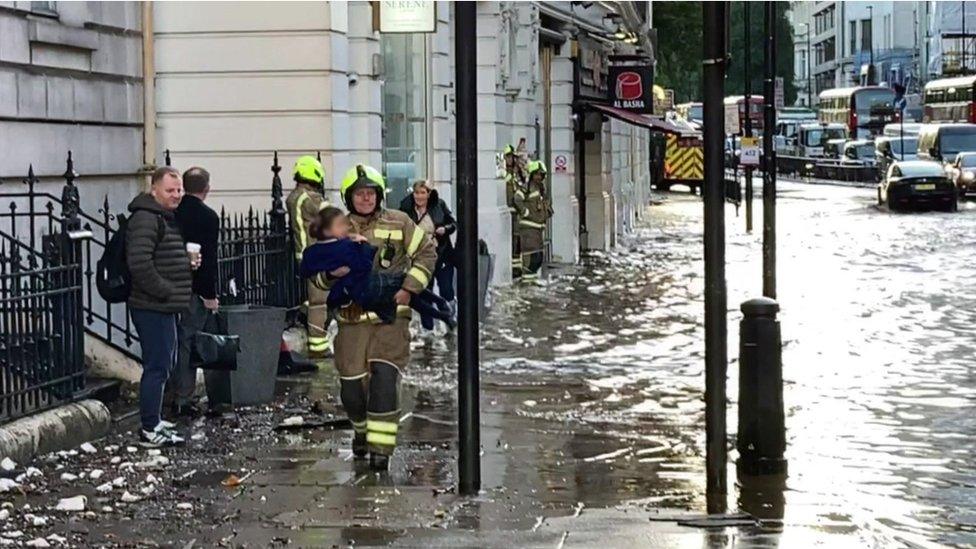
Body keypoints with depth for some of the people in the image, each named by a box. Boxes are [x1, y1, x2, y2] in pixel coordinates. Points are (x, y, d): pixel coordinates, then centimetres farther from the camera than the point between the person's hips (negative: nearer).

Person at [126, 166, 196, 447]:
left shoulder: (167, 218, 19)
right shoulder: (145, 219, -16)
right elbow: (139, 263, -25)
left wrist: (187, 263, 11)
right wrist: (165, 290, -19)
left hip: (165, 307, 11)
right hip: (152, 308, -11)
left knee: (165, 363, 17)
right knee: (157, 366, -9)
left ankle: (153, 420, 28)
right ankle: (149, 430, -5)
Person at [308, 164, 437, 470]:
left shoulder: (398, 223, 2)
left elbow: (427, 252, 8)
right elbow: (315, 272, 10)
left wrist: (409, 288, -3)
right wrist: (331, 273, -14)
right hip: (352, 321, 2)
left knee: (385, 381, -15)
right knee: (352, 388, 3)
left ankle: (381, 447, -9)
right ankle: (362, 431, 33)